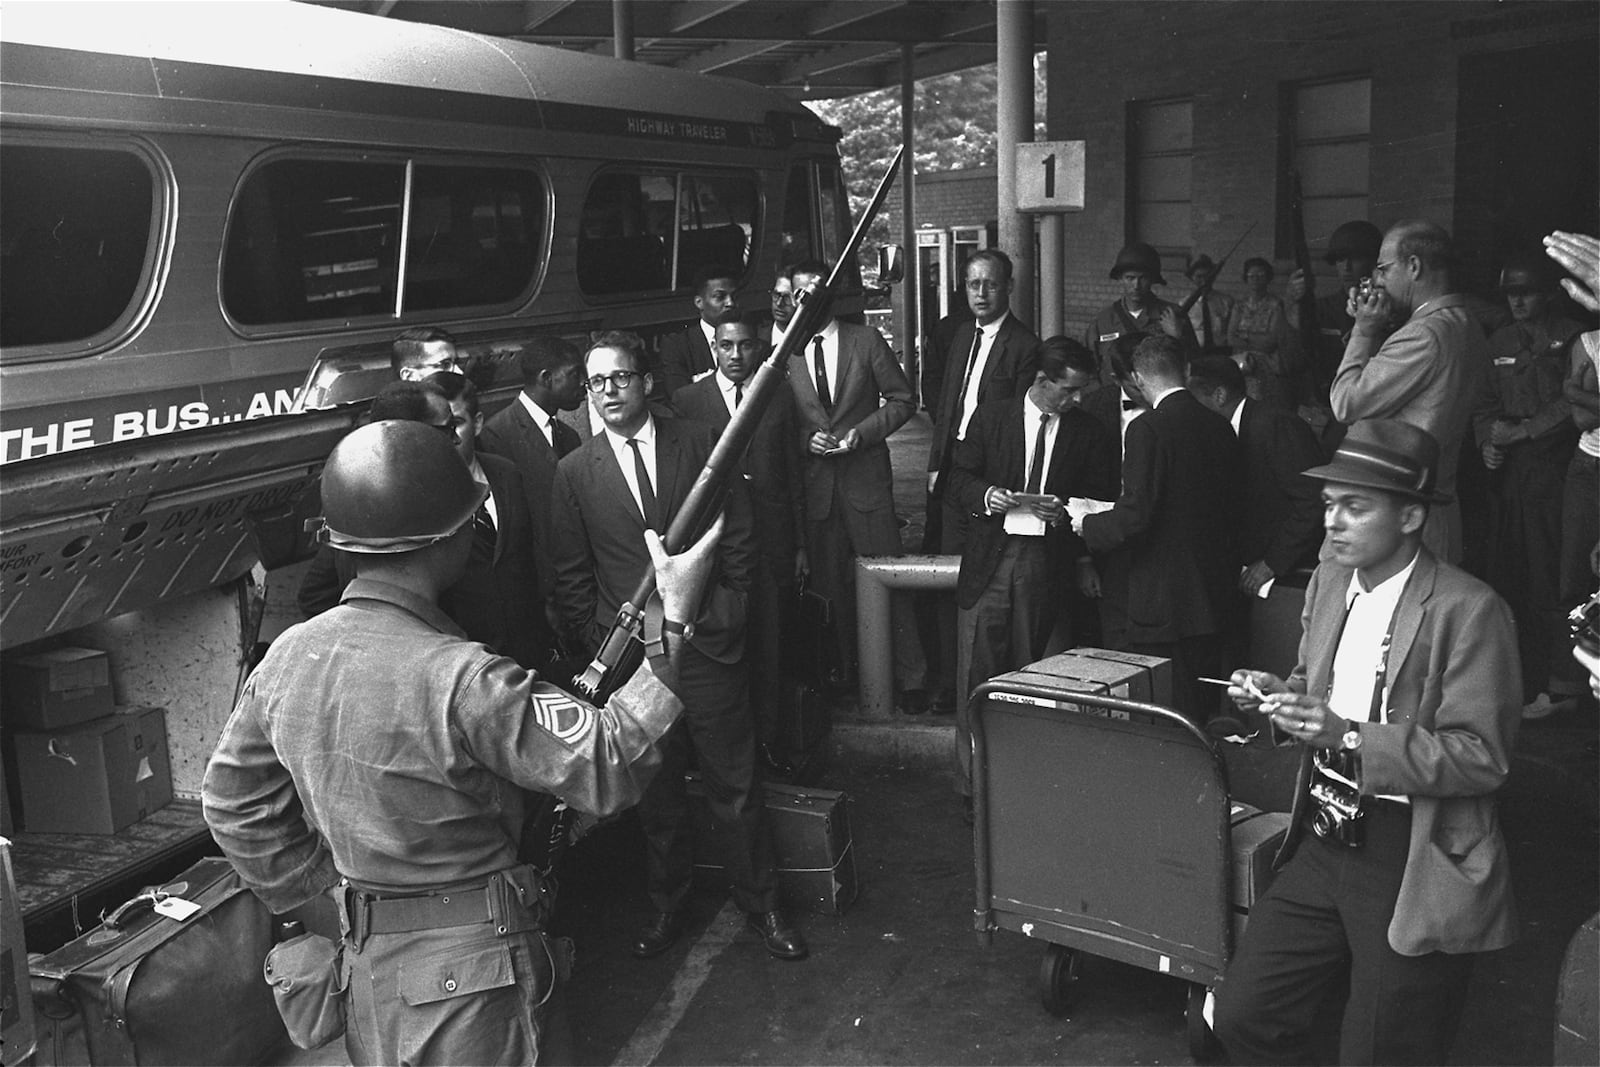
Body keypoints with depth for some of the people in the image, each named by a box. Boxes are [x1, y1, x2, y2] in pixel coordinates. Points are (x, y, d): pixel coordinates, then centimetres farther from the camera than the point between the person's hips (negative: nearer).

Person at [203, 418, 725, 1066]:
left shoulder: (286, 656, -7)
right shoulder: (461, 681, -29)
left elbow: (232, 803, 5)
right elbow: (607, 768, -26)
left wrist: (321, 890, 13)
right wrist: (671, 623, -23)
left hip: (364, 963, 6)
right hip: (466, 985, -6)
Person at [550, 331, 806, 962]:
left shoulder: (699, 444, 1)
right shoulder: (575, 472, 4)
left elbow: (737, 539, 4)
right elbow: (572, 577, 7)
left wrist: (720, 619, -3)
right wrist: (600, 646, 0)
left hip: (705, 645, -1)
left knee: (735, 786, 6)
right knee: (655, 792, 12)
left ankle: (760, 904, 23)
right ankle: (666, 906, 31)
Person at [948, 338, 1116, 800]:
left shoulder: (1089, 433, 7)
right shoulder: (992, 416, 6)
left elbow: (1098, 502, 10)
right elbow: (960, 479, 7)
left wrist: (1084, 562, -5)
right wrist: (992, 496, -14)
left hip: (1046, 561, 0)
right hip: (991, 557, 0)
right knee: (977, 673, -2)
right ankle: (973, 785, 7)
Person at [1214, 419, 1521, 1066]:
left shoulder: (1468, 610, -17)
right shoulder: (1329, 581, 5)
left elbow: (1483, 757, -18)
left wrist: (1352, 737, -26)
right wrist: (1279, 697, -3)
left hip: (1417, 871, -6)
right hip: (1324, 844, 6)